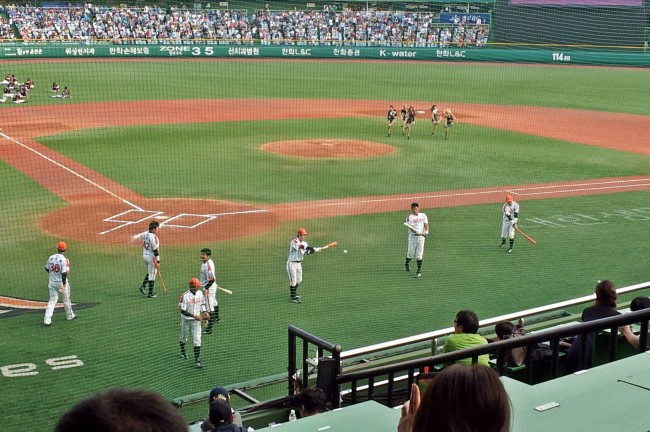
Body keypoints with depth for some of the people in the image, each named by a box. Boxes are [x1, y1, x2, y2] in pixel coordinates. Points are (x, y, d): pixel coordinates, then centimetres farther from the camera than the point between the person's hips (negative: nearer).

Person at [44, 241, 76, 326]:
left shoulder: (51, 257, -1)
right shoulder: (64, 259, -17)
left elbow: (47, 269, 11)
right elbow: (64, 273, -21)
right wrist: (64, 285, -21)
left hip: (52, 282, 4)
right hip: (61, 282, -4)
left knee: (52, 300, 6)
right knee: (66, 299, 15)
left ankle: (47, 319, -6)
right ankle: (69, 315, 32)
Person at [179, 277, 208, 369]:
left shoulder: (200, 293, -3)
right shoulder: (185, 296, -21)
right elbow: (182, 311, -22)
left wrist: (204, 312, -2)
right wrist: (194, 316, -28)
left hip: (197, 320, 3)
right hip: (186, 320, -3)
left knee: (197, 340, -5)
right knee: (184, 337, 20)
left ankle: (197, 360, -1)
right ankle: (182, 351, 49)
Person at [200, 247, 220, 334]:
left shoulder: (208, 265, -28)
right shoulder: (204, 262, 4)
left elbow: (211, 279, -31)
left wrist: (206, 289, -31)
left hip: (209, 287, -11)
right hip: (207, 286, 11)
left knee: (210, 307, -11)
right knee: (214, 302, 31)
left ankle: (209, 328, -11)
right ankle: (216, 318, 55)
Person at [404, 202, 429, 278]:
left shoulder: (423, 216, 7)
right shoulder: (409, 217, -4)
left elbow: (426, 225, 8)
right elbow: (411, 227, -16)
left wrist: (426, 232, -10)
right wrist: (415, 231, -35)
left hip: (421, 236, 2)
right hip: (412, 236, -2)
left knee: (419, 254, -1)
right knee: (410, 253, 5)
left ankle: (419, 270, 6)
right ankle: (407, 263, 37)